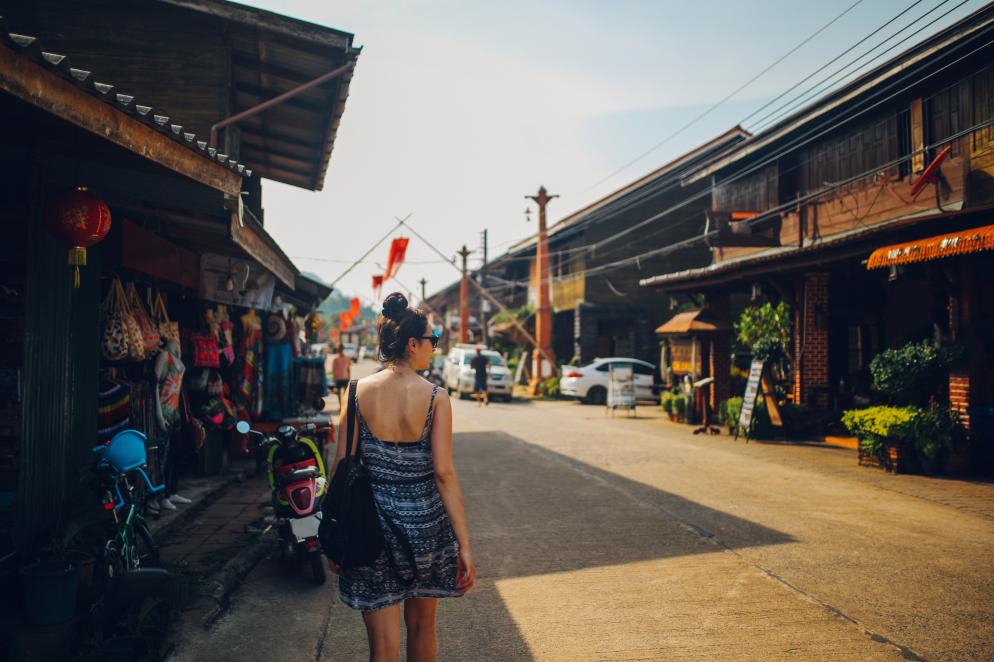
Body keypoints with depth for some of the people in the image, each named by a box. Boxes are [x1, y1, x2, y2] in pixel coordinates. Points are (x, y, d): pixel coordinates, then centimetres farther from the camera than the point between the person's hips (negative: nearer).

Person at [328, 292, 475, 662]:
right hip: (425, 524, 0)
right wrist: (464, 546, -8)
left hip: (372, 523, 1)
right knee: (421, 626, 23)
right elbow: (444, 473, -12)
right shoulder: (435, 397, -9)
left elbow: (341, 467, -4)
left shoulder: (358, 392, -5)